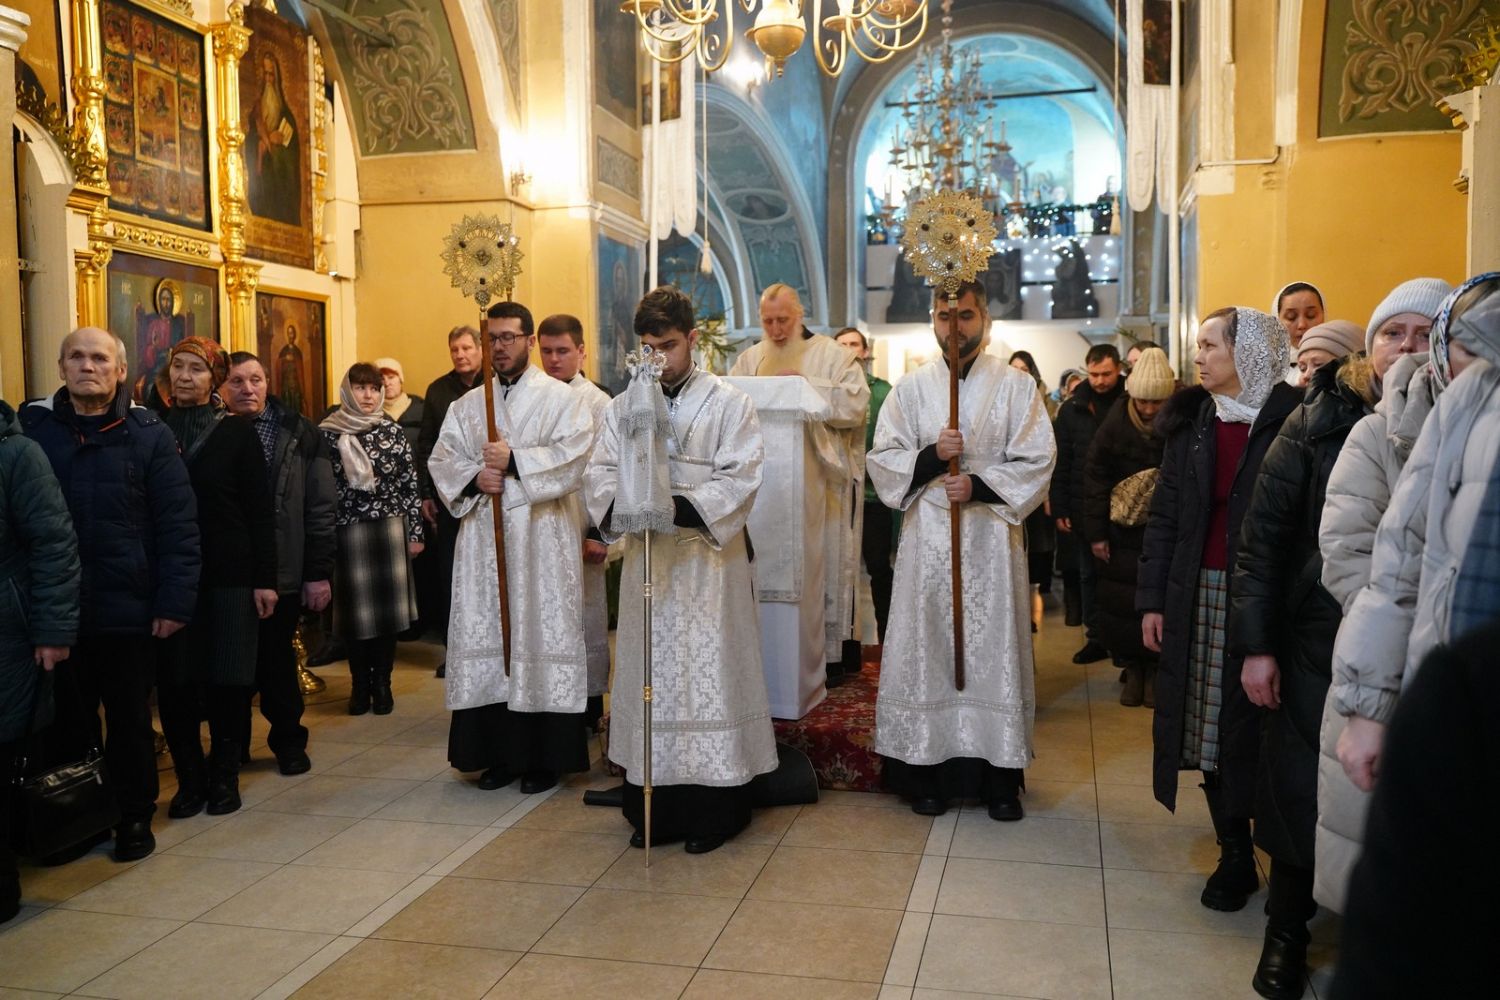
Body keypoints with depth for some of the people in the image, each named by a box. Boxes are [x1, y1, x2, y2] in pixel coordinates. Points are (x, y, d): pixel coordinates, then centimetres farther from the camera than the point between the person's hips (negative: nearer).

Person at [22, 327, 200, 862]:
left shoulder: (149, 434, -2)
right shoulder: (31, 426, 2)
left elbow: (177, 523, -5)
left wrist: (175, 598, -11)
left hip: (128, 609, -1)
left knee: (130, 719, 11)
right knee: (69, 722, 13)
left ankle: (134, 817, 26)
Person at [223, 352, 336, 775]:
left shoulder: (299, 433, -2)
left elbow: (320, 506, -3)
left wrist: (319, 572, -6)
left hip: (283, 574, -1)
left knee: (277, 661, 10)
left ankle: (288, 741, 26)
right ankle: (231, 745, 28)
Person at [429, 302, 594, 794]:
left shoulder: (561, 398, 2)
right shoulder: (467, 406, 15)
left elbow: (573, 456, -12)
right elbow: (442, 461, 8)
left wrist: (514, 461, -15)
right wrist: (475, 477, -11)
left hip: (541, 539, -4)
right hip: (482, 540, 4)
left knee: (540, 636, -2)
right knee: (486, 636, 4)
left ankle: (544, 757, 7)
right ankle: (500, 752, 15)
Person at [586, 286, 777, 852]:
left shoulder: (729, 403, -2)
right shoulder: (623, 406, 10)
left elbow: (740, 480, -10)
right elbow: (599, 473, 3)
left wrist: (680, 507, -24)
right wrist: (621, 506, -18)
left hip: (707, 561, -4)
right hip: (645, 559, 4)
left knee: (709, 673, -1)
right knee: (648, 673, 8)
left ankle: (715, 810, 11)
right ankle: (652, 806, 19)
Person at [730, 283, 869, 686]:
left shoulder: (831, 354, 3)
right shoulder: (750, 359, 15)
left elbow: (856, 404, -8)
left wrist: (807, 386, -14)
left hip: (821, 476, -3)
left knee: (823, 561, 0)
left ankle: (830, 652, 7)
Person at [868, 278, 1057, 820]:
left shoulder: (1017, 387, 2)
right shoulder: (911, 388, 7)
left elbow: (1037, 463, -2)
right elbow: (882, 459, 2)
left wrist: (979, 485, -15)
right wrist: (931, 456, -15)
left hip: (992, 537, -1)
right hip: (927, 537, 1)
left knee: (994, 649, 2)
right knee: (927, 648, 3)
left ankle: (1000, 776, 12)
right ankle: (928, 769, 12)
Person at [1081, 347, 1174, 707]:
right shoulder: (1116, 423, -6)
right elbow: (1095, 476, -4)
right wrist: (1096, 532, -6)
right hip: (1123, 531, 1)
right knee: (1121, 603, 2)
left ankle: (1155, 668, 19)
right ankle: (1133, 667, 19)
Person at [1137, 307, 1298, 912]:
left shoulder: (1291, 420, -6)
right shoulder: (1190, 420, 8)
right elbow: (1164, 514, 8)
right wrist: (1151, 598, 3)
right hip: (1197, 595, 4)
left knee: (1257, 727, 1)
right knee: (1209, 727, 6)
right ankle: (1234, 856, 17)